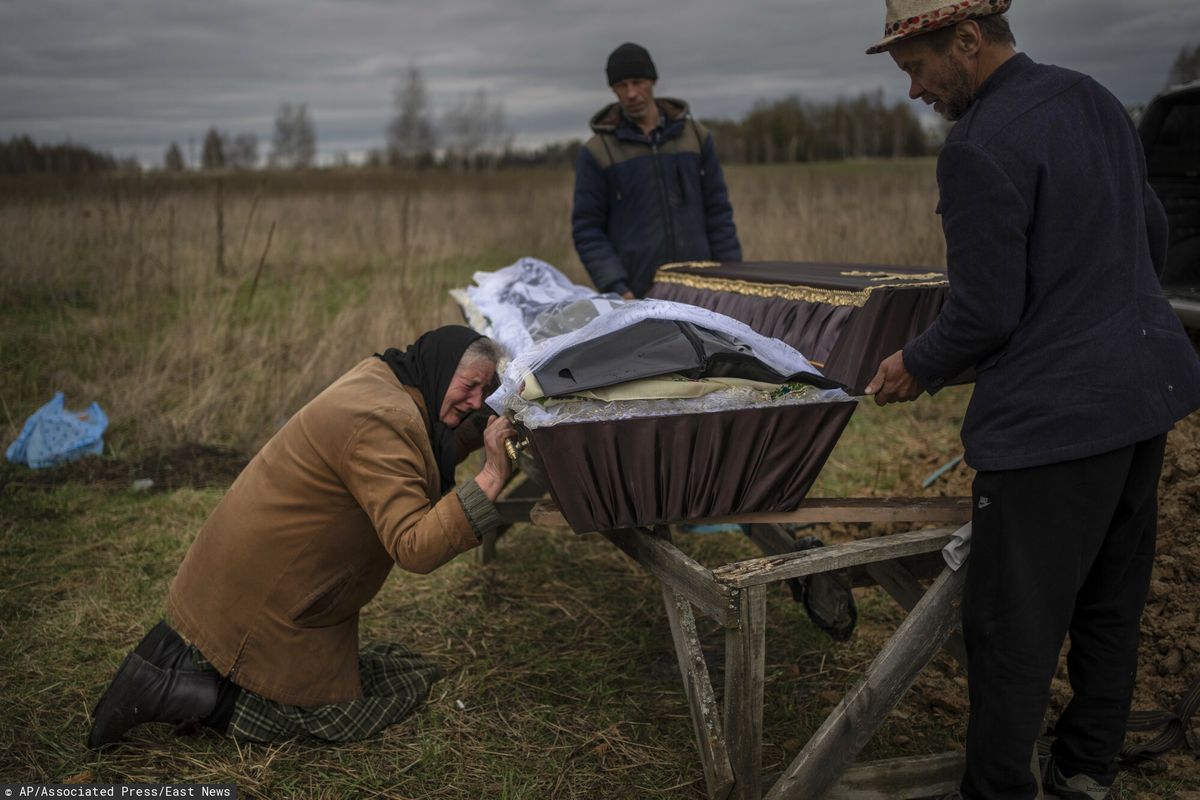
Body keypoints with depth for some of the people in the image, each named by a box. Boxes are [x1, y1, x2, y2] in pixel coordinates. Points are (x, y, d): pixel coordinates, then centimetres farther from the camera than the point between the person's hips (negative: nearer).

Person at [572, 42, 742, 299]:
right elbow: (587, 230, -1)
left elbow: (718, 212, 10)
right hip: (635, 297, -2)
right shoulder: (597, 152, 1)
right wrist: (616, 289, -12)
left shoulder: (695, 135, 9)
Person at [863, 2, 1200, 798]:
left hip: (1055, 413, -10)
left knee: (1013, 626, 4)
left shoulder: (978, 148, -19)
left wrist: (917, 366, -2)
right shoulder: (1096, 100, 9)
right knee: (1111, 600, 20)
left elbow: (987, 312, -19)